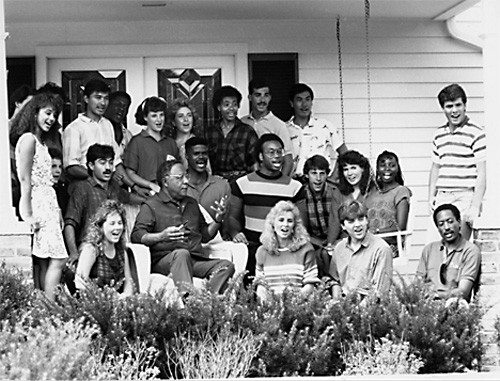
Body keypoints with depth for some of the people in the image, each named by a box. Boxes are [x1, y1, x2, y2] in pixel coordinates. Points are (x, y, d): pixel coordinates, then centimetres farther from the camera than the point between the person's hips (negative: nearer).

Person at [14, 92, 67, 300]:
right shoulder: (29, 139, -8)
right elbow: (25, 180, -14)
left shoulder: (40, 142, 21)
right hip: (38, 205, -9)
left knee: (43, 263, 3)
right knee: (57, 260, -13)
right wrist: (28, 215, -18)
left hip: (48, 205, 9)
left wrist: (57, 211, 11)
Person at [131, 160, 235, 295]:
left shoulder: (192, 203, 28)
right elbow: (136, 236, -5)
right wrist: (161, 236, -22)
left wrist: (218, 219, 14)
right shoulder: (151, 205, 7)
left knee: (227, 266, -21)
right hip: (164, 260, -5)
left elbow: (205, 235, 33)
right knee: (181, 253, -39)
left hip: (195, 260, 5)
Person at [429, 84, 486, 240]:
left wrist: (475, 206, -12)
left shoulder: (476, 134, -4)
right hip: (442, 198, 6)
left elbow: (482, 174, -7)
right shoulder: (439, 135, 15)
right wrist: (431, 196, 13)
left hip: (465, 196, -6)